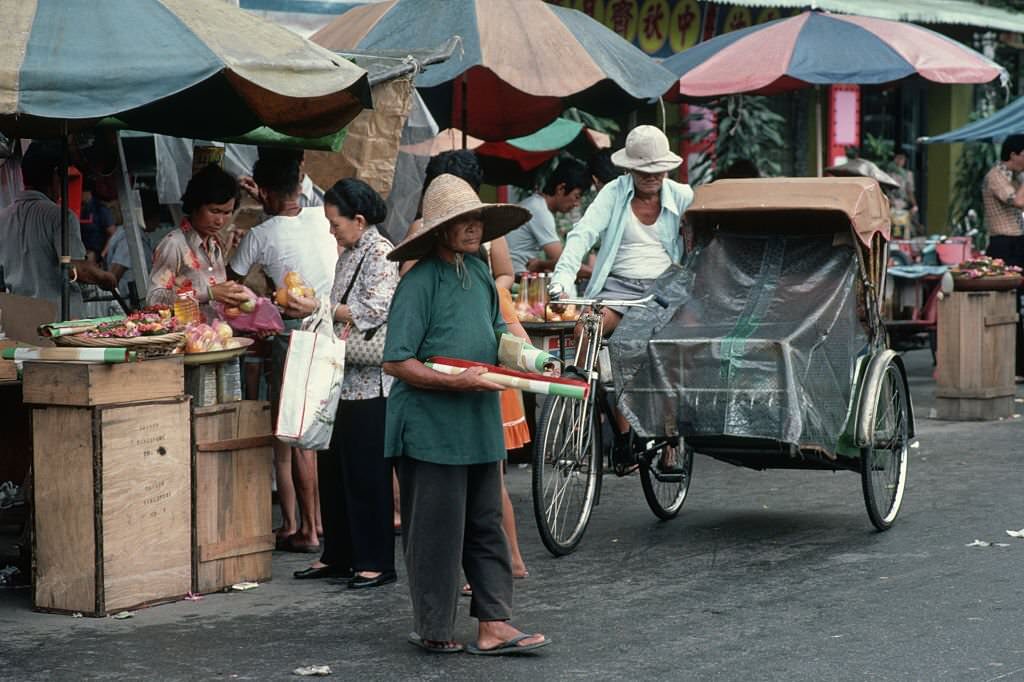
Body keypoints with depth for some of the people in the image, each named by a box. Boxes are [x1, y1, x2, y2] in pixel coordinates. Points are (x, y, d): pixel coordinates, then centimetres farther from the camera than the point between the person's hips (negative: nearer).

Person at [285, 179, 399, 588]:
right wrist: (308, 306, 11)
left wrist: (320, 310, -16)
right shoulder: (349, 254, 18)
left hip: (369, 381, -9)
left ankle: (375, 562, 1)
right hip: (343, 377, 9)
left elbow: (375, 310, -21)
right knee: (333, 468, 11)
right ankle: (338, 556, 20)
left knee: (367, 471, -5)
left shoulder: (380, 254, -11)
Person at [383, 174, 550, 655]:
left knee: (486, 525, 8)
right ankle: (434, 630, 12)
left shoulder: (478, 273, 10)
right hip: (430, 427, -8)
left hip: (479, 422, 8)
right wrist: (455, 382, -23)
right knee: (437, 530, 0)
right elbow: (397, 362, -16)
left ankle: (493, 625, 11)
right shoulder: (419, 282, -13)